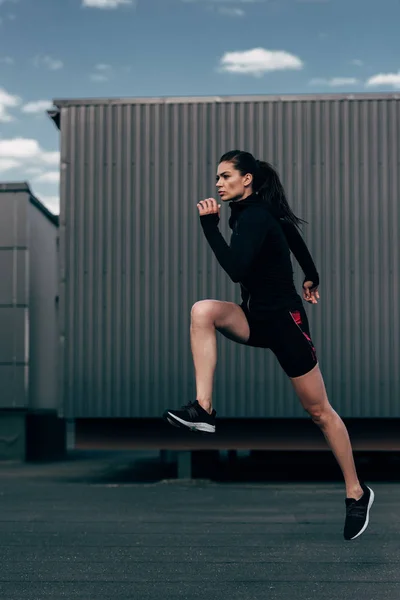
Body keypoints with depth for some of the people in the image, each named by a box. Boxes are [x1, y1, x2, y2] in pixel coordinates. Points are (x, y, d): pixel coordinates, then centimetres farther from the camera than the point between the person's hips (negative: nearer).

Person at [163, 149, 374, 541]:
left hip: (283, 321, -8)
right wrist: (311, 279, 34)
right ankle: (203, 409, -24)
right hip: (257, 318, 9)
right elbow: (294, 236, 23)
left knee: (319, 410, 1)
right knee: (202, 311, -19)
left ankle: (356, 493, 15)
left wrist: (210, 226, -26)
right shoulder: (248, 212, 8)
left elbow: (236, 270, -33)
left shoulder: (255, 216, -20)